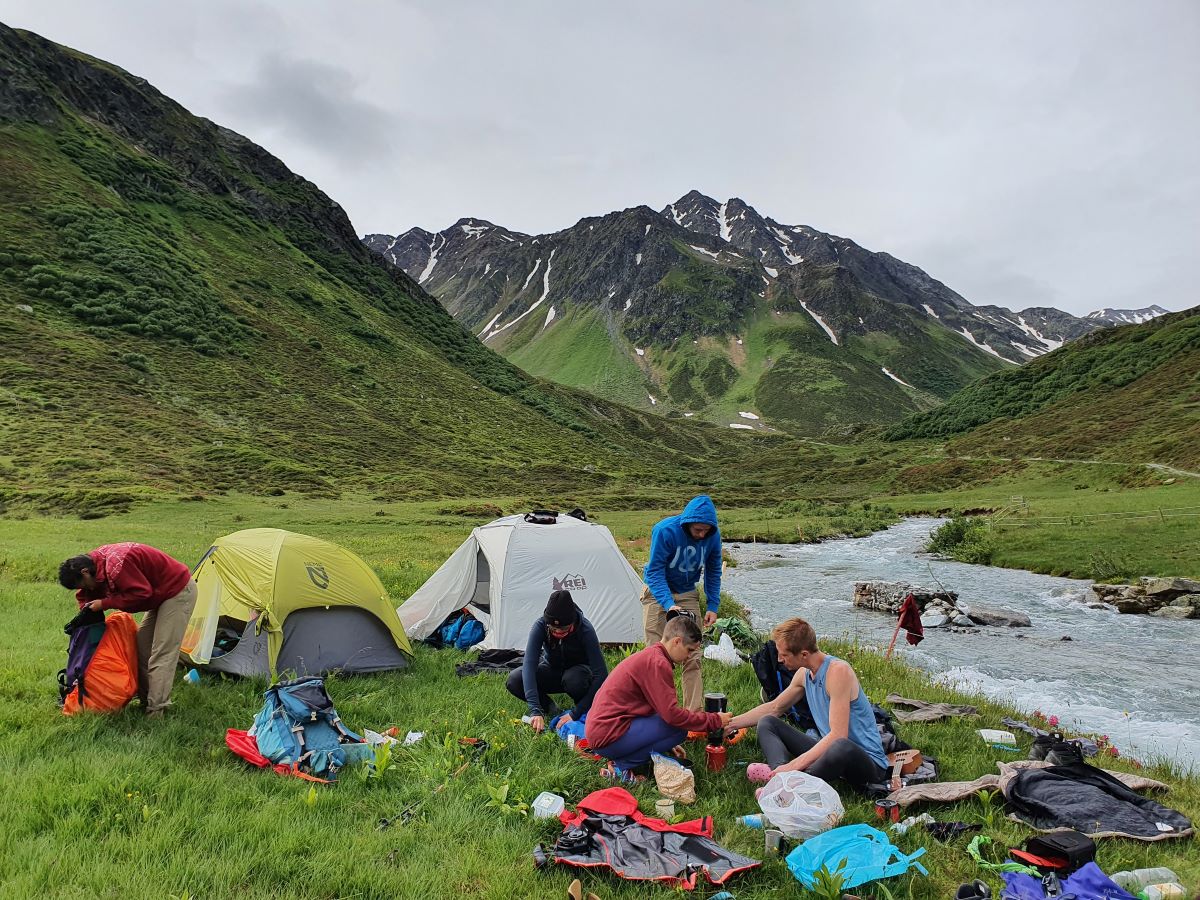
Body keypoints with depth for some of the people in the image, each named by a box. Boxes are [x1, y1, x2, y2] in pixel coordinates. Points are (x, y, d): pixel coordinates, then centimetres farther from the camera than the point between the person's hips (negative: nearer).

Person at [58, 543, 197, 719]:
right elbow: (85, 595, 15)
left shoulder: (115, 566, -30)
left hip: (178, 592, -10)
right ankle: (146, 699, 19)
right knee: (142, 647, 11)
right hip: (160, 593, 10)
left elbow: (141, 594, -28)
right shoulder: (95, 560, 0)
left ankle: (155, 712, -9)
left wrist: (104, 604, -21)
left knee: (161, 654, -11)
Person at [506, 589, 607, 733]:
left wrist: (575, 713, -39)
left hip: (578, 671, -2)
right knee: (514, 681, -25)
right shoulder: (540, 626, -28)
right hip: (552, 670, 2)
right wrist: (535, 710, -46)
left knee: (573, 679, -39)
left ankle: (585, 712, -7)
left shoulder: (585, 630, -33)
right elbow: (529, 663, -36)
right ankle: (547, 706, 1)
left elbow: (600, 674, -34)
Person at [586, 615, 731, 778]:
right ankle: (621, 766, -9)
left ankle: (619, 758, 5)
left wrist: (668, 744, 18)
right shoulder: (657, 663, -17)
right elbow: (672, 715, -19)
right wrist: (715, 720, -9)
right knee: (678, 728, -11)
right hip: (608, 737, -10)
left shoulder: (649, 655, 15)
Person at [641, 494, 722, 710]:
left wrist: (712, 606, -1)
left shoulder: (713, 536, -13)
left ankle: (694, 712, 3)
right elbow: (655, 572, -23)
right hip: (658, 594, -3)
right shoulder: (665, 531, -26)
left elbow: (713, 572, 3)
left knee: (693, 657, -2)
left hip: (688, 594, 4)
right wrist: (669, 605, -34)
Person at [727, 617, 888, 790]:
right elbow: (774, 708, 22)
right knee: (766, 723, 1)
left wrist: (794, 765, -31)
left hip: (870, 764, -9)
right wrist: (731, 723, 19)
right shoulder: (804, 674, 5)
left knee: (841, 747, -43)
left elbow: (838, 735, -28)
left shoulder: (838, 670, -21)